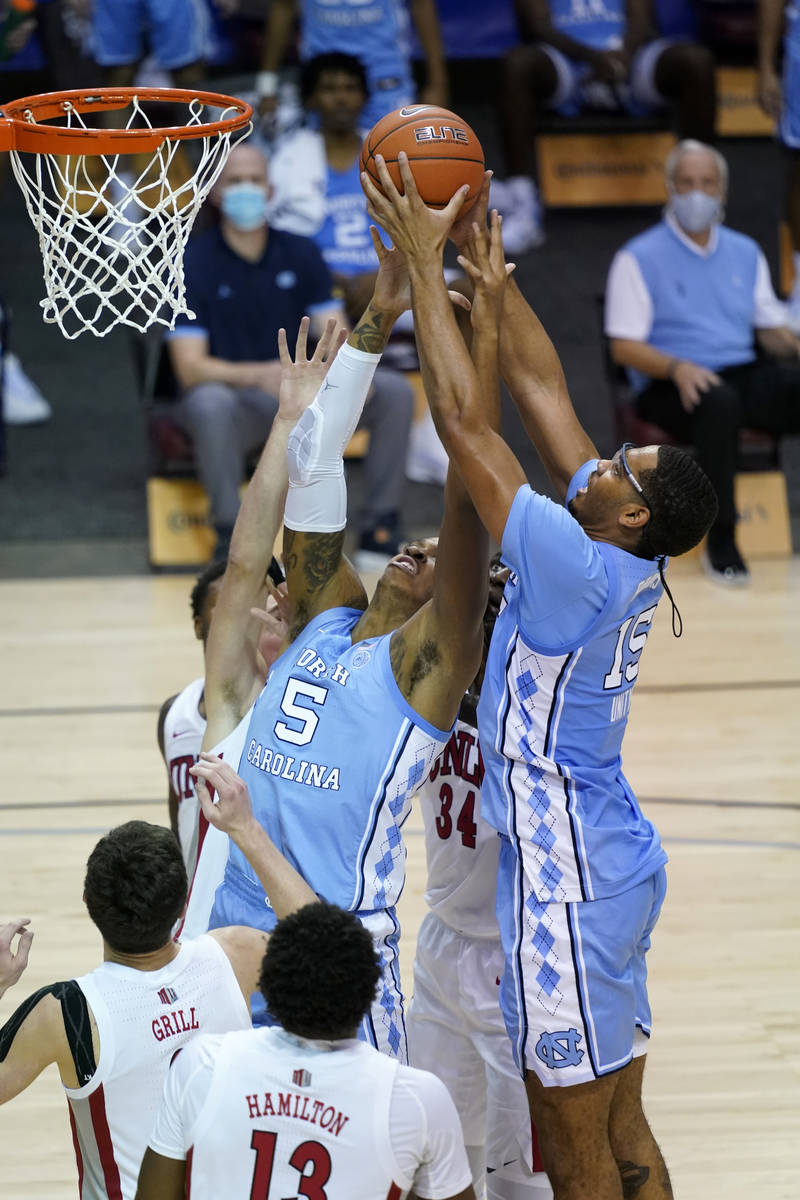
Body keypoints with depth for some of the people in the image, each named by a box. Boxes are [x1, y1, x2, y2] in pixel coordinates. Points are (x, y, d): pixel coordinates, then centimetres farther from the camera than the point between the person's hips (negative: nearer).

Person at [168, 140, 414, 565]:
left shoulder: (301, 254, 4)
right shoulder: (194, 263, -10)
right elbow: (190, 367, -18)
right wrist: (259, 375, -37)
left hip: (297, 400, 4)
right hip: (231, 395, -4)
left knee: (395, 392, -15)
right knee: (209, 402, -40)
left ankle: (379, 530, -6)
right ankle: (230, 537, -26)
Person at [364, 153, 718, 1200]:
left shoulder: (576, 569, -22)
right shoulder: (629, 567, 1)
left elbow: (463, 421, -23)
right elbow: (539, 381, 6)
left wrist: (424, 265, -17)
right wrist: (478, 249, 5)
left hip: (570, 886, -9)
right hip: (615, 863, 9)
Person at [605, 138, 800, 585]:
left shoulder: (745, 253, 17)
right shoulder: (639, 259, 1)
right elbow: (625, 347, -5)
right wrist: (677, 368, -24)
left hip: (743, 375, 5)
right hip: (668, 387, -4)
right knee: (720, 402, -40)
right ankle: (720, 541, -32)